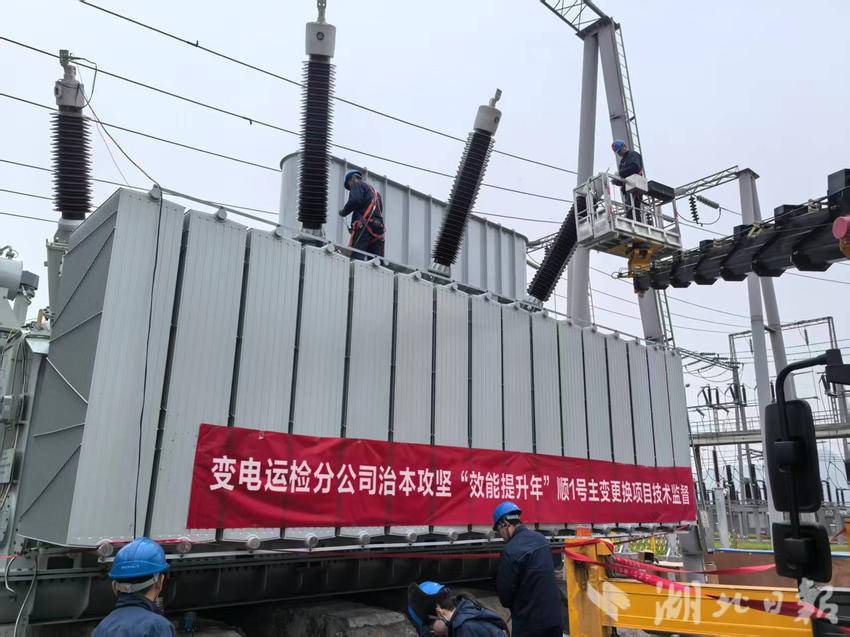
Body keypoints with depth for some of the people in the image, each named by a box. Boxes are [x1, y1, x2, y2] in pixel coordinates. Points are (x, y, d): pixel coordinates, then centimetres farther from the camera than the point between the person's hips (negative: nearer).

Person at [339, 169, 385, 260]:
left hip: (364, 225, -8)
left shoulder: (357, 184, 10)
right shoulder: (375, 191, 34)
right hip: (378, 227, 8)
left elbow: (354, 200, -10)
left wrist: (343, 212, 4)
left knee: (356, 257, -18)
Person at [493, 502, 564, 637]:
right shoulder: (541, 539, 4)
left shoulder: (510, 551, -21)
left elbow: (505, 591, -14)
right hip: (555, 617, 7)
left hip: (529, 623, -7)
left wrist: (515, 608, 7)